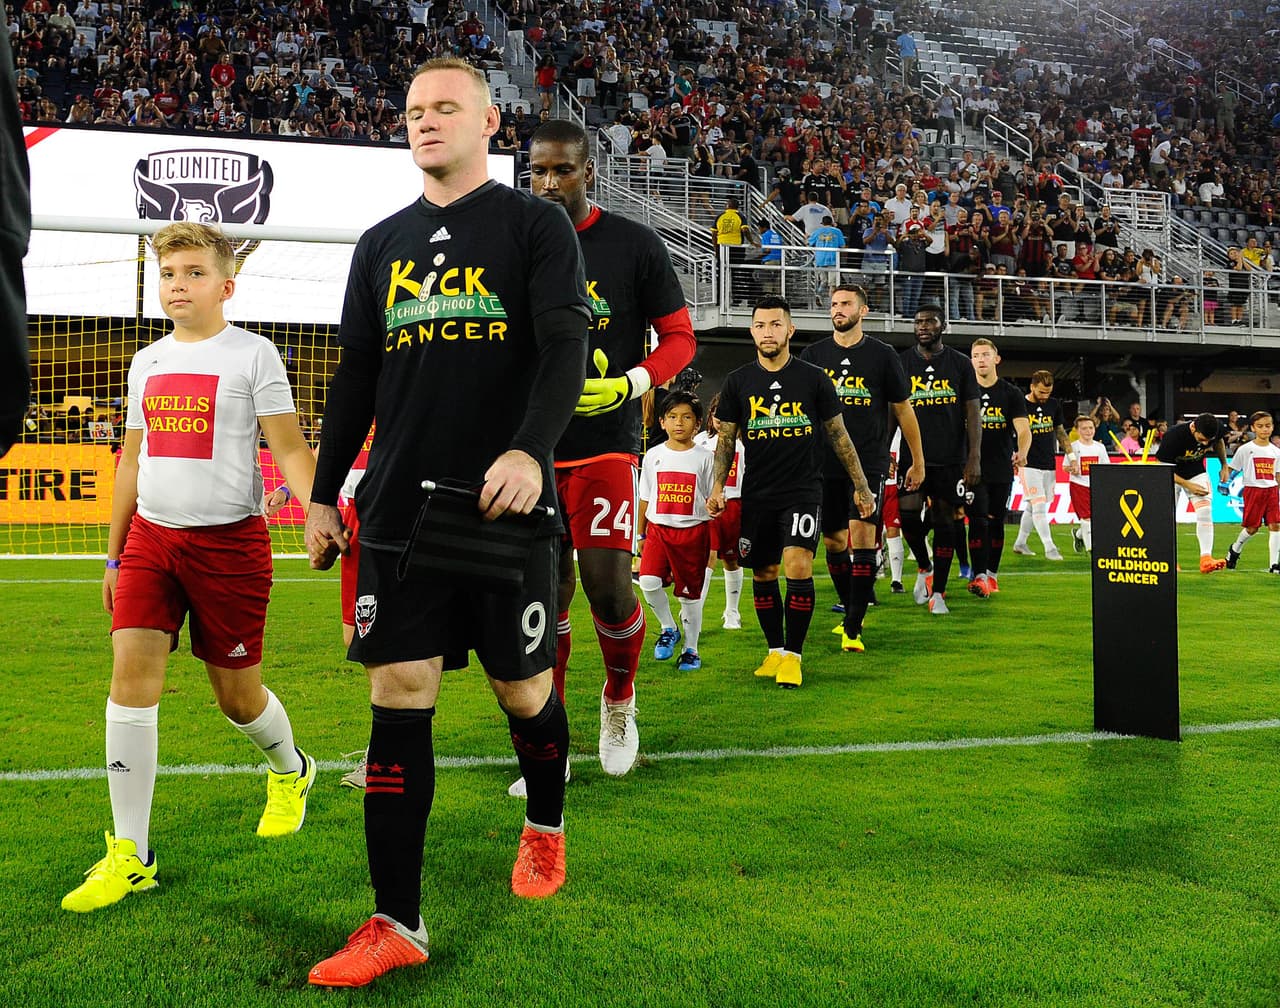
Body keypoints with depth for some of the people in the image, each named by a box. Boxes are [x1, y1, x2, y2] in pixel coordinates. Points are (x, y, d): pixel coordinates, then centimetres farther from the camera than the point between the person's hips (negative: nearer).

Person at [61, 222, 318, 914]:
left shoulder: (252, 354, -4)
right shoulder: (147, 363, 12)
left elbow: (289, 449, -7)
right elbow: (133, 460, 20)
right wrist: (114, 554, 21)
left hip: (229, 540, -4)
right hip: (151, 536, 5)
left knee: (236, 694, 5)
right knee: (131, 673, -9)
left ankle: (290, 770, 40)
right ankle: (131, 856, -3)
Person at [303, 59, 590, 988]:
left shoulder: (536, 225, 2)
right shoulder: (382, 243, 15)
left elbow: (565, 347, -10)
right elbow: (357, 378, 18)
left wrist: (530, 452, -26)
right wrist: (324, 493, 15)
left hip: (508, 508, -3)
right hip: (398, 514, 4)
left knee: (524, 690, 7)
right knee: (399, 700, -1)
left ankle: (546, 826, 38)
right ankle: (397, 924, 5)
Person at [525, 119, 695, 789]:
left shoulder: (635, 245, 0)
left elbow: (679, 337, 3)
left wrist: (629, 385, -14)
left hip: (605, 443, -3)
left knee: (606, 583, -13)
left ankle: (620, 700, 17)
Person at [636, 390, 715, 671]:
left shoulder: (704, 458, 0)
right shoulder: (654, 455, 5)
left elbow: (712, 502, 4)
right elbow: (644, 498, 12)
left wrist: (713, 541, 0)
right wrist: (640, 534, 11)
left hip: (693, 531, -1)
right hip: (657, 529, 2)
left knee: (691, 593, 4)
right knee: (648, 582, -17)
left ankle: (691, 649, 20)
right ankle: (668, 629, 9)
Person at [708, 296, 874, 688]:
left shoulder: (813, 378, 1)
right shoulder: (738, 382, 5)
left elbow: (838, 435, 8)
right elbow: (726, 438, 9)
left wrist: (861, 486, 8)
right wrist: (718, 486, -3)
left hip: (803, 490, -2)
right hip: (757, 494, 2)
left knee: (798, 568, -16)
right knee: (763, 574, 7)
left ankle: (793, 655, -5)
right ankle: (775, 650, 23)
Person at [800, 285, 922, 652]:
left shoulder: (882, 355, 3)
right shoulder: (812, 355, 8)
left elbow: (903, 409, 9)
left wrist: (918, 461, 11)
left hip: (869, 462, -3)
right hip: (825, 464, 3)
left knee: (862, 536, -14)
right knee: (833, 540, 9)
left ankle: (853, 627, -12)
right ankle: (850, 607, 30)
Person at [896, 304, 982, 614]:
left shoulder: (960, 364, 4)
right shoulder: (901, 363, 6)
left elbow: (973, 413, 2)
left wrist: (974, 458, -7)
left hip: (951, 458, 0)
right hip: (912, 456, 0)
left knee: (944, 521, 2)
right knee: (907, 514, -13)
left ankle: (938, 592, 11)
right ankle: (925, 568, 16)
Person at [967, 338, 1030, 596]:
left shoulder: (1012, 393, 3)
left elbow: (1023, 430, -8)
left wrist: (1022, 453, -28)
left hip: (1002, 469, 1)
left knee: (996, 522, 8)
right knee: (978, 521, -11)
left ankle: (992, 573, 19)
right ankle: (979, 576, -14)